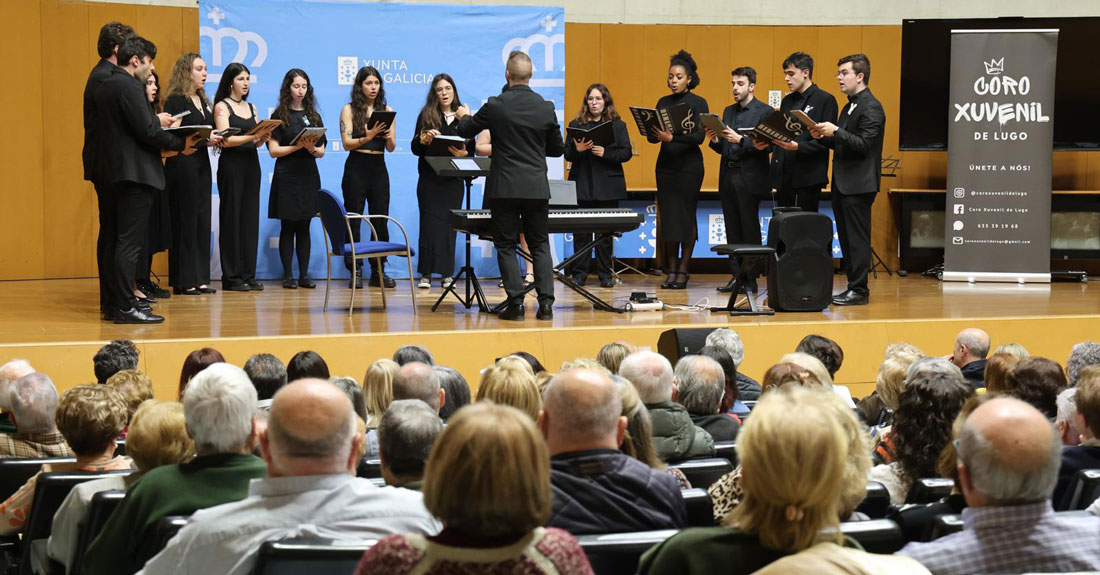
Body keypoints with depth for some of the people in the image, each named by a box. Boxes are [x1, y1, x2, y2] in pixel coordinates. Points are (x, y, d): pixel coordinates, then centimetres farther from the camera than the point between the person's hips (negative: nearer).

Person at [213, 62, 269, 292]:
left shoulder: (251, 108, 16)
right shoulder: (222, 107, -2)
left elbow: (256, 142, 15)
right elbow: (225, 139, -12)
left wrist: (263, 138, -8)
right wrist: (251, 137, -23)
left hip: (251, 164, 6)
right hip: (231, 164, -6)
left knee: (250, 218, 4)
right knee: (231, 218, -4)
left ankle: (248, 274, 7)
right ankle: (231, 276, -2)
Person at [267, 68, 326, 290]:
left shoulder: (313, 116, 13)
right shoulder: (279, 115, 1)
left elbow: (322, 151, 10)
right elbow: (273, 150, -6)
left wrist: (312, 149, -12)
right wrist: (298, 146, -16)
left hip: (308, 176, 4)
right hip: (287, 177, -4)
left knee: (304, 227, 5)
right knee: (288, 227, -1)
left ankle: (304, 275, 7)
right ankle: (287, 275, 2)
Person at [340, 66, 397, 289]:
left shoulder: (387, 111, 10)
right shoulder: (349, 109, 1)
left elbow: (391, 147, 7)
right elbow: (347, 143, -7)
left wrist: (388, 137, -15)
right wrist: (367, 138, -24)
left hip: (379, 168, 3)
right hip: (356, 167, -3)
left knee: (380, 219, 2)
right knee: (353, 220, -2)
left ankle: (378, 271, 8)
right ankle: (355, 271, 1)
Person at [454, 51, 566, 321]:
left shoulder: (495, 106, -9)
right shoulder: (546, 107, 0)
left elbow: (464, 131, 6)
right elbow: (557, 149, 11)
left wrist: (464, 116, 29)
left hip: (505, 187, -3)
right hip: (537, 187, 3)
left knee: (506, 246, 5)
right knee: (540, 245, 11)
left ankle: (516, 303, -1)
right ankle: (546, 303, 4)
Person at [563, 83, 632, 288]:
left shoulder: (618, 125, 7)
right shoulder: (576, 125, 10)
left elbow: (626, 153, -1)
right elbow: (567, 155, 6)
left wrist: (605, 153, -15)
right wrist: (577, 150, -15)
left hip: (607, 186, -1)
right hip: (582, 185, 1)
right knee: (580, 231, -1)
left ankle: (605, 274, 8)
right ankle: (579, 273, 5)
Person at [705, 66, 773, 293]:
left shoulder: (765, 112, -4)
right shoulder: (728, 112, 17)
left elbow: (765, 146, -12)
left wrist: (741, 140, -22)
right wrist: (714, 140, -4)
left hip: (749, 179, -7)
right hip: (728, 178, 7)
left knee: (750, 231, -3)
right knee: (732, 231, 7)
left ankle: (751, 278, 1)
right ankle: (737, 276, 11)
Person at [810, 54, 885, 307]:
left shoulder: (871, 107, -11)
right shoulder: (849, 107, 19)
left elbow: (864, 144, -19)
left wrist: (835, 131, -24)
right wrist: (823, 137, 5)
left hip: (858, 184, -10)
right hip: (843, 183, 10)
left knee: (857, 238, -7)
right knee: (846, 238, 11)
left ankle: (859, 290, -4)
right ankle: (853, 286, 15)